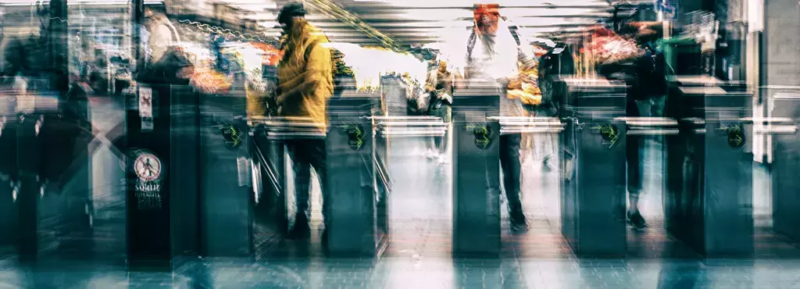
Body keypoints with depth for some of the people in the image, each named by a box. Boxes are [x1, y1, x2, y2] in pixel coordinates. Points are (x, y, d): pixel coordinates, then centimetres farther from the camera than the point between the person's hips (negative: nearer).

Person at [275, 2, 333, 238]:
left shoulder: (316, 42, -7)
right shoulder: (290, 45, 17)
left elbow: (312, 79, -17)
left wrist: (286, 95, -14)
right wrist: (279, 90, 3)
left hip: (313, 118, -8)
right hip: (293, 117, 8)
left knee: (323, 172, -3)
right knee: (300, 171, 12)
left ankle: (330, 221, 1)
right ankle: (302, 219, 19)